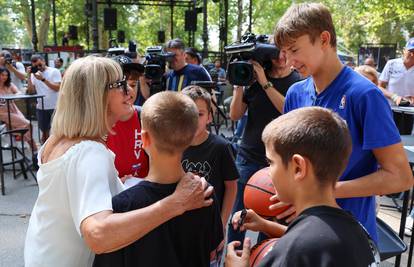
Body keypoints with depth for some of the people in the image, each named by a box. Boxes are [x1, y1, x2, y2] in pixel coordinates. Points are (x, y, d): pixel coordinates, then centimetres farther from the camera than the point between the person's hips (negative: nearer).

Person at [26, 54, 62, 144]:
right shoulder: (34, 74, 8)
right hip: (41, 107, 4)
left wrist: (43, 79, -21)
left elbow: (57, 88, -16)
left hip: (55, 107, -4)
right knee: (44, 131, 14)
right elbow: (31, 91, 0)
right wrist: (29, 76, -7)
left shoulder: (54, 71, -6)